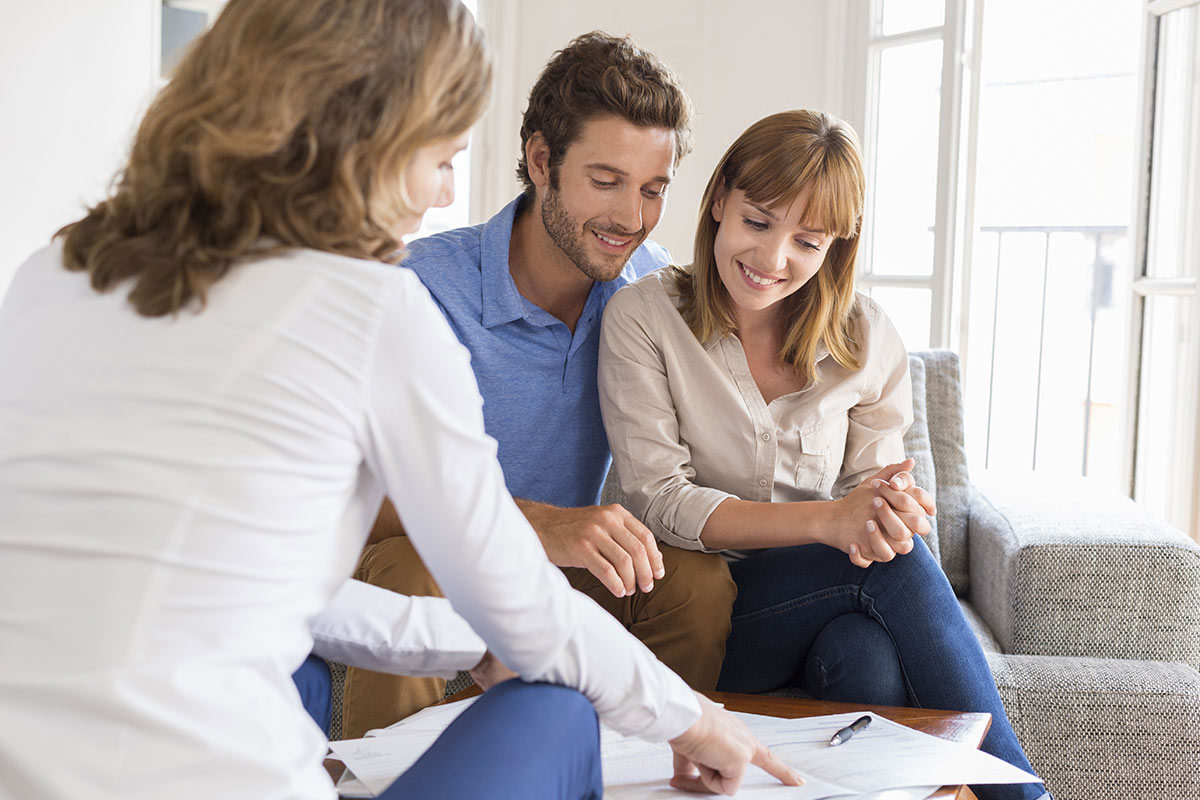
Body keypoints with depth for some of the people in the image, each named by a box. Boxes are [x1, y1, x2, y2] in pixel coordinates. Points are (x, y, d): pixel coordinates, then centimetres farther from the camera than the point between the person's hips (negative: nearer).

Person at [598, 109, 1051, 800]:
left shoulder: (868, 341, 2)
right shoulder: (643, 317, -7)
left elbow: (872, 497, 2)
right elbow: (661, 501, -13)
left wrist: (893, 511, -25)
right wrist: (825, 519, -27)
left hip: (826, 605, 3)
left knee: (866, 658, -33)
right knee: (895, 564, -27)